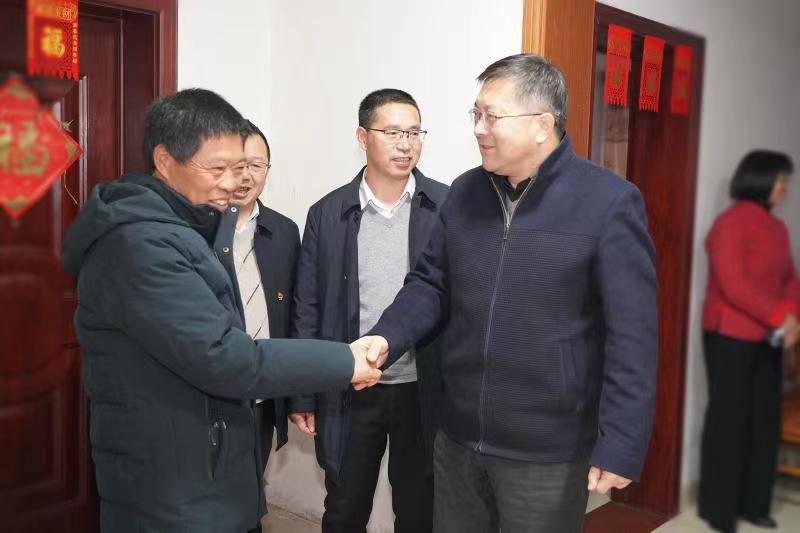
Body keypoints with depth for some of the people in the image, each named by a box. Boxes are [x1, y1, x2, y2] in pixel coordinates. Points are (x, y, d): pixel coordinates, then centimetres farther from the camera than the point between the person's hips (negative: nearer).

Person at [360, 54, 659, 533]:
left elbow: (631, 335, -14)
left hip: (546, 452, -5)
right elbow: (431, 284, 9)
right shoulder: (465, 192, 5)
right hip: (458, 435, 5)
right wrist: (387, 338, -9)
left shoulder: (608, 202, -13)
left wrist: (621, 444, -16)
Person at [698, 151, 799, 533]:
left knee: (765, 417, 11)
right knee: (729, 417, 0)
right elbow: (733, 285, -20)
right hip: (730, 336, -8)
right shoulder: (730, 223, -13)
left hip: (766, 338, 8)